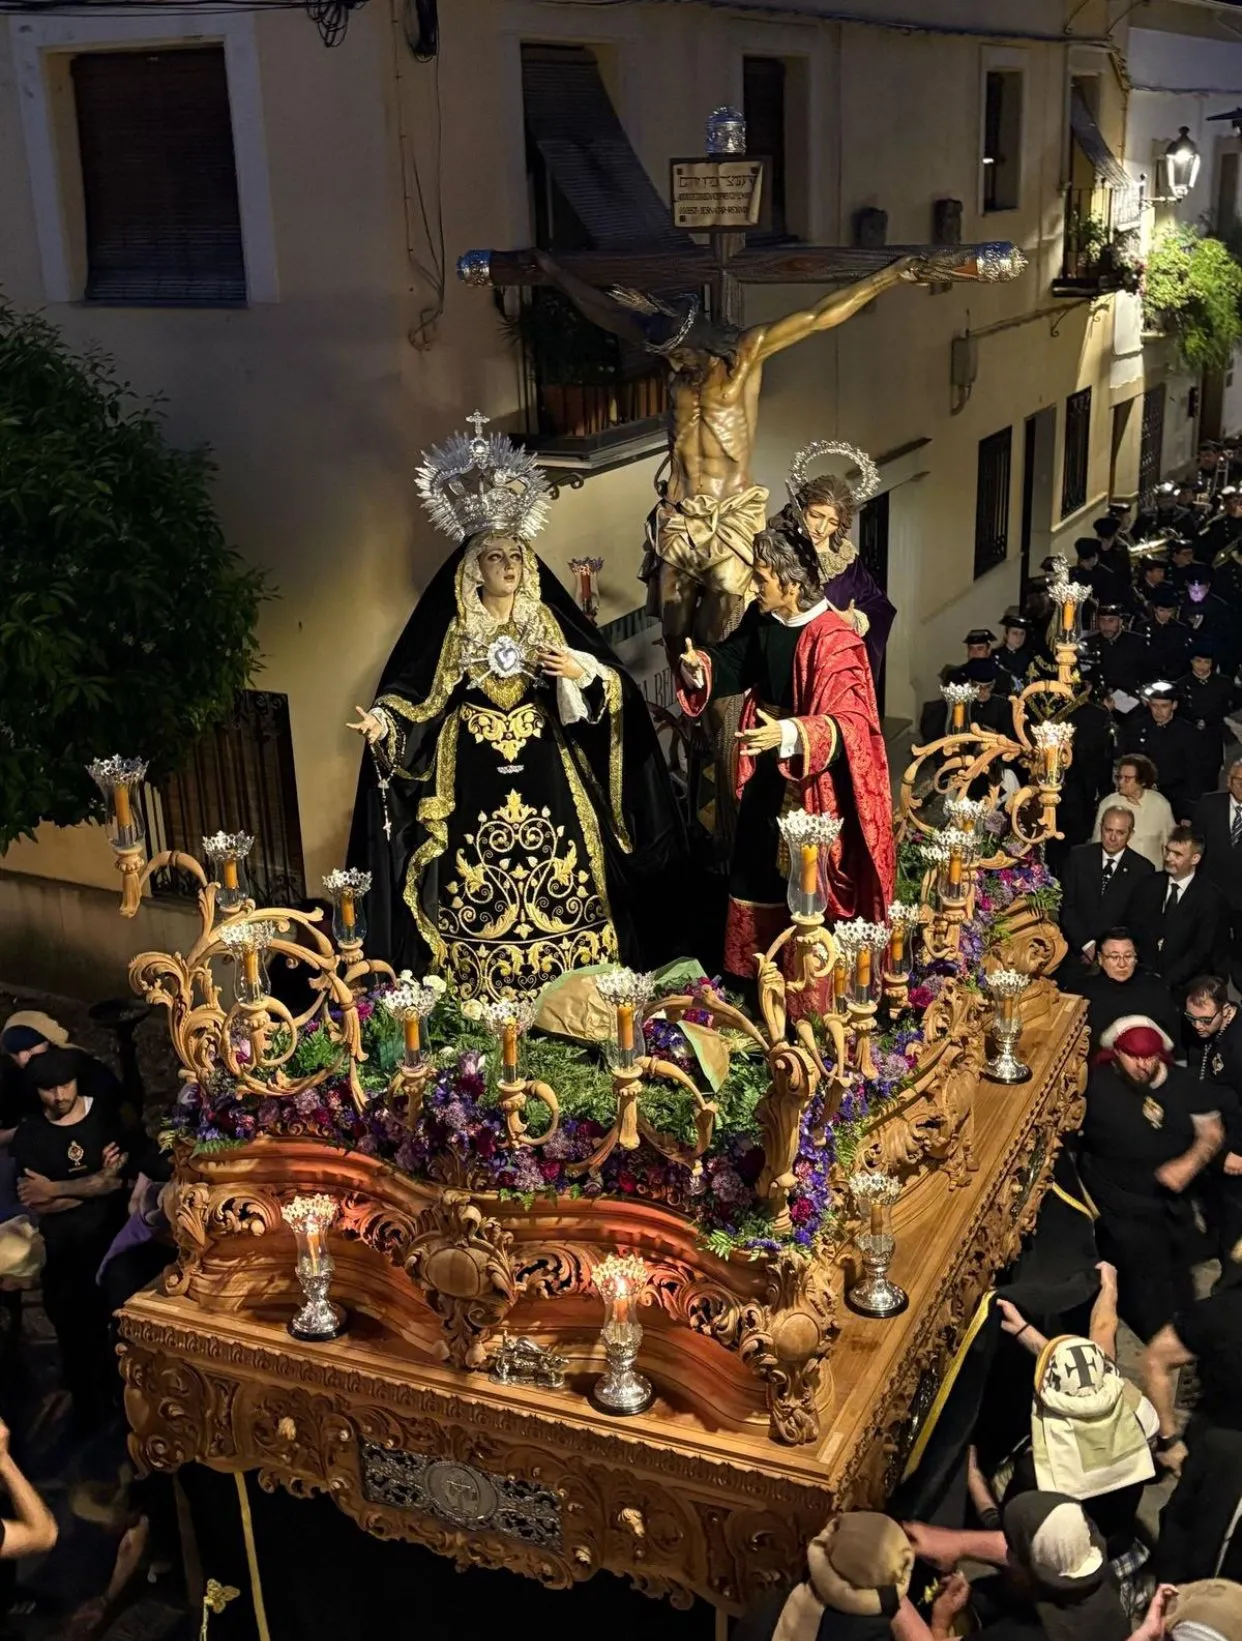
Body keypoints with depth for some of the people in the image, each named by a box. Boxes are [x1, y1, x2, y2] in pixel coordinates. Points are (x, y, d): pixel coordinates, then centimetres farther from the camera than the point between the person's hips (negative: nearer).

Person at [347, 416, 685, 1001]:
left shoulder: (549, 620, 5)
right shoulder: (451, 627, 2)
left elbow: (613, 687, 4)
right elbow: (417, 695, -3)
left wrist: (587, 673, -17)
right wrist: (384, 724, -21)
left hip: (546, 770, 1)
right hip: (475, 775, -1)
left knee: (558, 876, 2)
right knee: (480, 887, -2)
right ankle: (486, 1003, 8)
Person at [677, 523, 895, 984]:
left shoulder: (834, 642, -24)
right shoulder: (762, 621, -3)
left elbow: (849, 722, -29)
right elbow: (733, 660, 14)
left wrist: (790, 734, -45)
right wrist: (700, 667, -10)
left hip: (813, 784, -7)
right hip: (766, 773, 8)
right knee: (757, 871, 18)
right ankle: (759, 970, 35)